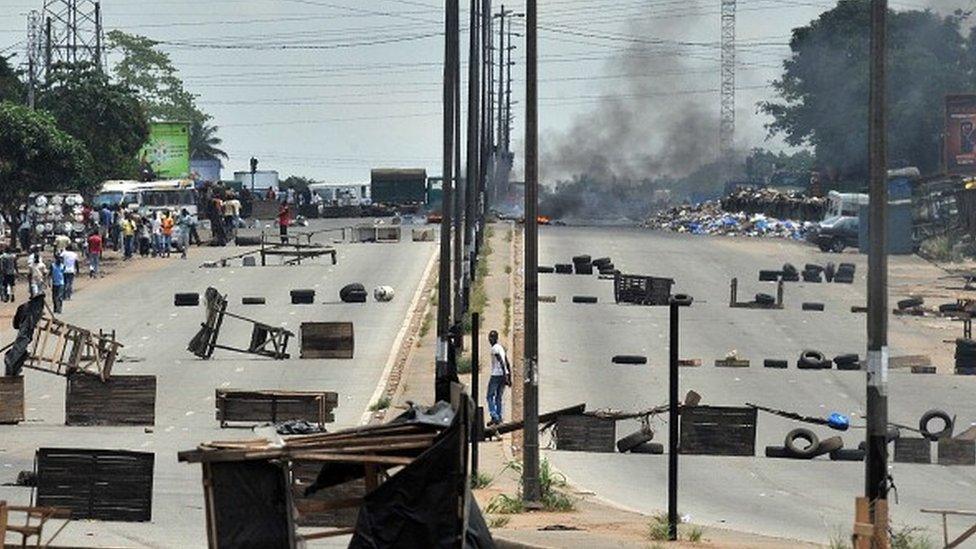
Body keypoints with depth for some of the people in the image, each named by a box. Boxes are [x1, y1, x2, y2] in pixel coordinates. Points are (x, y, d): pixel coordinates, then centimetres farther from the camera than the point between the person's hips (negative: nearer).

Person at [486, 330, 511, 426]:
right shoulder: (502, 348, 17)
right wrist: (509, 377, 19)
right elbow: (508, 364, 18)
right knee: (498, 397, 12)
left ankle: (494, 417, -12)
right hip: (503, 375, 8)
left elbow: (502, 362, -20)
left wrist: (505, 376, -24)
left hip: (496, 375, -8)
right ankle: (499, 418, 9)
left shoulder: (495, 348, -10)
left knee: (490, 397, -1)